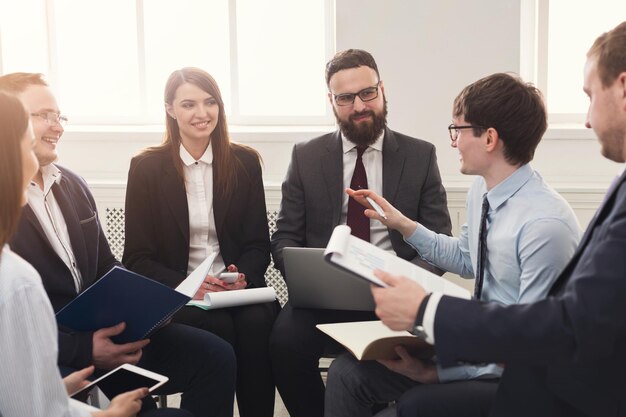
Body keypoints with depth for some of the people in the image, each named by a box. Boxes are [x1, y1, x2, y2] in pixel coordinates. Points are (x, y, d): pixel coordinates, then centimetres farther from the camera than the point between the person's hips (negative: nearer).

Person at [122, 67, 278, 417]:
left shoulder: (245, 162, 6)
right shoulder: (147, 168, 0)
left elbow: (258, 244, 8)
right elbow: (138, 258, 0)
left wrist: (242, 276, -15)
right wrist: (185, 285, -17)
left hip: (237, 286, 2)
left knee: (257, 321, -29)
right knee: (217, 326, -30)